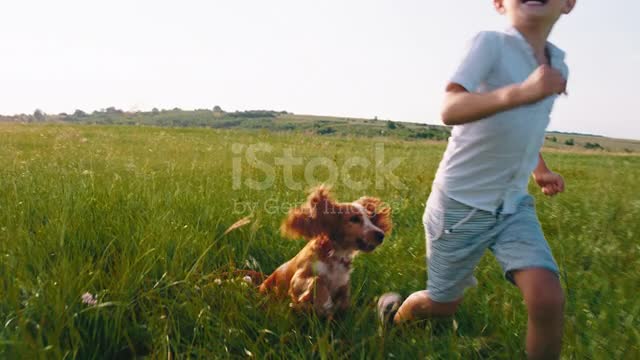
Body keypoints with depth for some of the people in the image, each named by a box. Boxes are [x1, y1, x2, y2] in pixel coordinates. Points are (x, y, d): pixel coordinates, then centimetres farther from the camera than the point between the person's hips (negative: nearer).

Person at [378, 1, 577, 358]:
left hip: (515, 205, 5)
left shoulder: (559, 66, 5)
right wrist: (520, 92, -46)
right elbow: (451, 110, -32)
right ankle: (395, 316, 45)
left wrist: (541, 170, 13)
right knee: (443, 304, 12)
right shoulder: (492, 43, -14)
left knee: (549, 298, -17)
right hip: (461, 203, -5)